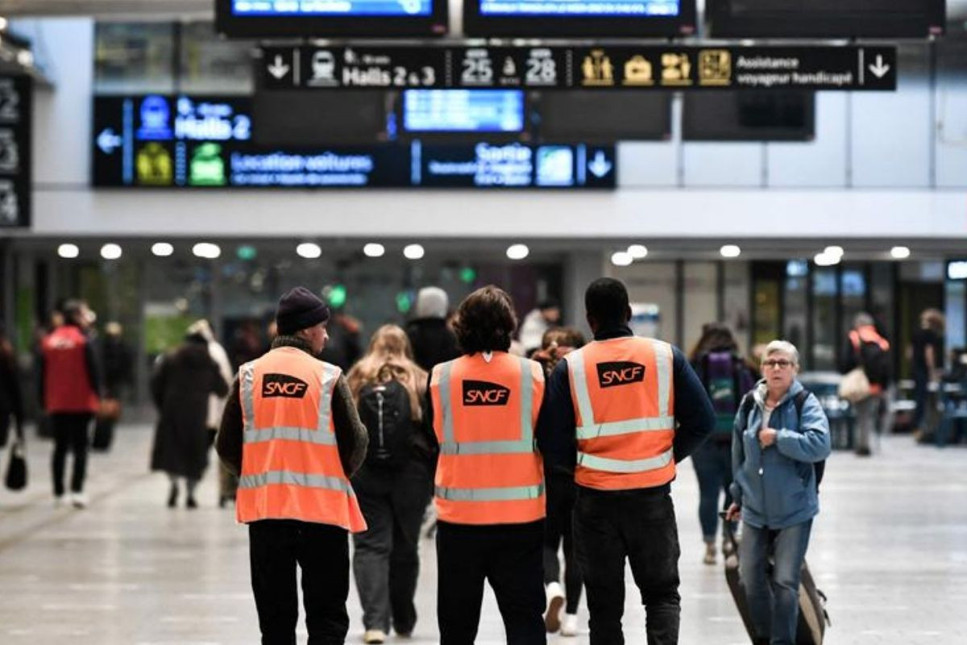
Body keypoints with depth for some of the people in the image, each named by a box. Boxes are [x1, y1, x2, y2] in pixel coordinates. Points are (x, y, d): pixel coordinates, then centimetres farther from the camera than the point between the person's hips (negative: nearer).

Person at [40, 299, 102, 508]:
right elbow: (93, 371, -11)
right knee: (80, 447, -1)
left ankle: (58, 493, 14)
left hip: (56, 405, 4)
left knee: (60, 448, 13)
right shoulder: (83, 341, -10)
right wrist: (98, 397, 0)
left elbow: (42, 374, 8)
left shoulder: (49, 341, 5)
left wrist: (45, 401, 15)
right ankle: (77, 490, -13)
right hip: (81, 404, -4)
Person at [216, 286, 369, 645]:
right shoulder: (328, 377, -7)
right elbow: (354, 443, -5)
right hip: (322, 508, -3)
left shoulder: (249, 375, 2)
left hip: (264, 508, 3)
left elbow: (227, 446, 3)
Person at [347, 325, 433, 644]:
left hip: (364, 477, -1)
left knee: (370, 546, 1)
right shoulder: (420, 382, 1)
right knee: (405, 546, 14)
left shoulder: (355, 381, 2)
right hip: (410, 477, 1)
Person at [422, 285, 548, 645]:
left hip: (458, 515, 1)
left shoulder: (442, 377, -6)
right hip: (520, 514, -1)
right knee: (524, 615, 4)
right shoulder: (531, 374, -7)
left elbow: (432, 438, 5)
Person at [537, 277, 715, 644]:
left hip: (596, 501, 0)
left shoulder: (570, 367, -6)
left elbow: (552, 445, -7)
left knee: (605, 603, 12)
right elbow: (702, 421, -3)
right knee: (662, 592, 16)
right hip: (653, 496, 0)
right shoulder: (666, 356, -3)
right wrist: (669, 456, 11)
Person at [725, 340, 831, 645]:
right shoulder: (750, 405, 5)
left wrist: (778, 437, -21)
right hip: (755, 509, 5)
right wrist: (738, 496, 23)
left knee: (785, 581, -5)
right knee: (752, 578, 9)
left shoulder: (806, 404, -9)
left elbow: (820, 445, -24)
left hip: (794, 511, -5)